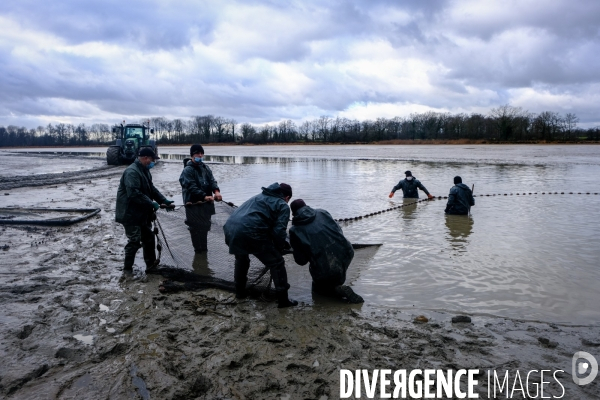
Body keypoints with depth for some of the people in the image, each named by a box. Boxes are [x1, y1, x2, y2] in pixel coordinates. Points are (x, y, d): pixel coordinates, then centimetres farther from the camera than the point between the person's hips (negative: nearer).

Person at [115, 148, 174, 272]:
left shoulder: (145, 171, 12)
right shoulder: (132, 172, -21)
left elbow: (152, 189, 16)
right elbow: (134, 194, -30)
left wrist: (164, 201, 4)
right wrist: (151, 203, -25)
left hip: (142, 214, 10)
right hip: (130, 214, -10)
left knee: (149, 238, 15)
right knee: (134, 241, -5)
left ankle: (151, 265, 27)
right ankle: (127, 269, 8)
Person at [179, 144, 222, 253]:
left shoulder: (205, 167, 12)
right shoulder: (188, 170, -11)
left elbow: (212, 180, 1)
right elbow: (192, 187, -20)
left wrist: (216, 191, -19)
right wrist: (205, 196, -29)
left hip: (206, 203, 7)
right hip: (194, 204, -7)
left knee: (205, 226, 17)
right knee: (196, 228, -3)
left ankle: (204, 248, 32)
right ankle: (198, 250, 10)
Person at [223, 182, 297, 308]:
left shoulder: (258, 197, 31)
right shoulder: (282, 205, 11)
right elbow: (279, 231, -2)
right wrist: (279, 248, 16)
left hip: (230, 228, 7)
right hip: (250, 232, -7)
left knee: (241, 259, 35)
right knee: (277, 262, 9)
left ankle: (240, 291, 45)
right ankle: (283, 299, 11)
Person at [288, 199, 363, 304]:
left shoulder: (295, 231, -3)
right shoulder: (321, 213, 8)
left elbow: (301, 261, -1)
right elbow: (339, 231, 13)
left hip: (325, 269, -5)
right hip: (346, 254, 5)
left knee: (318, 287, 25)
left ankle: (340, 290, -1)